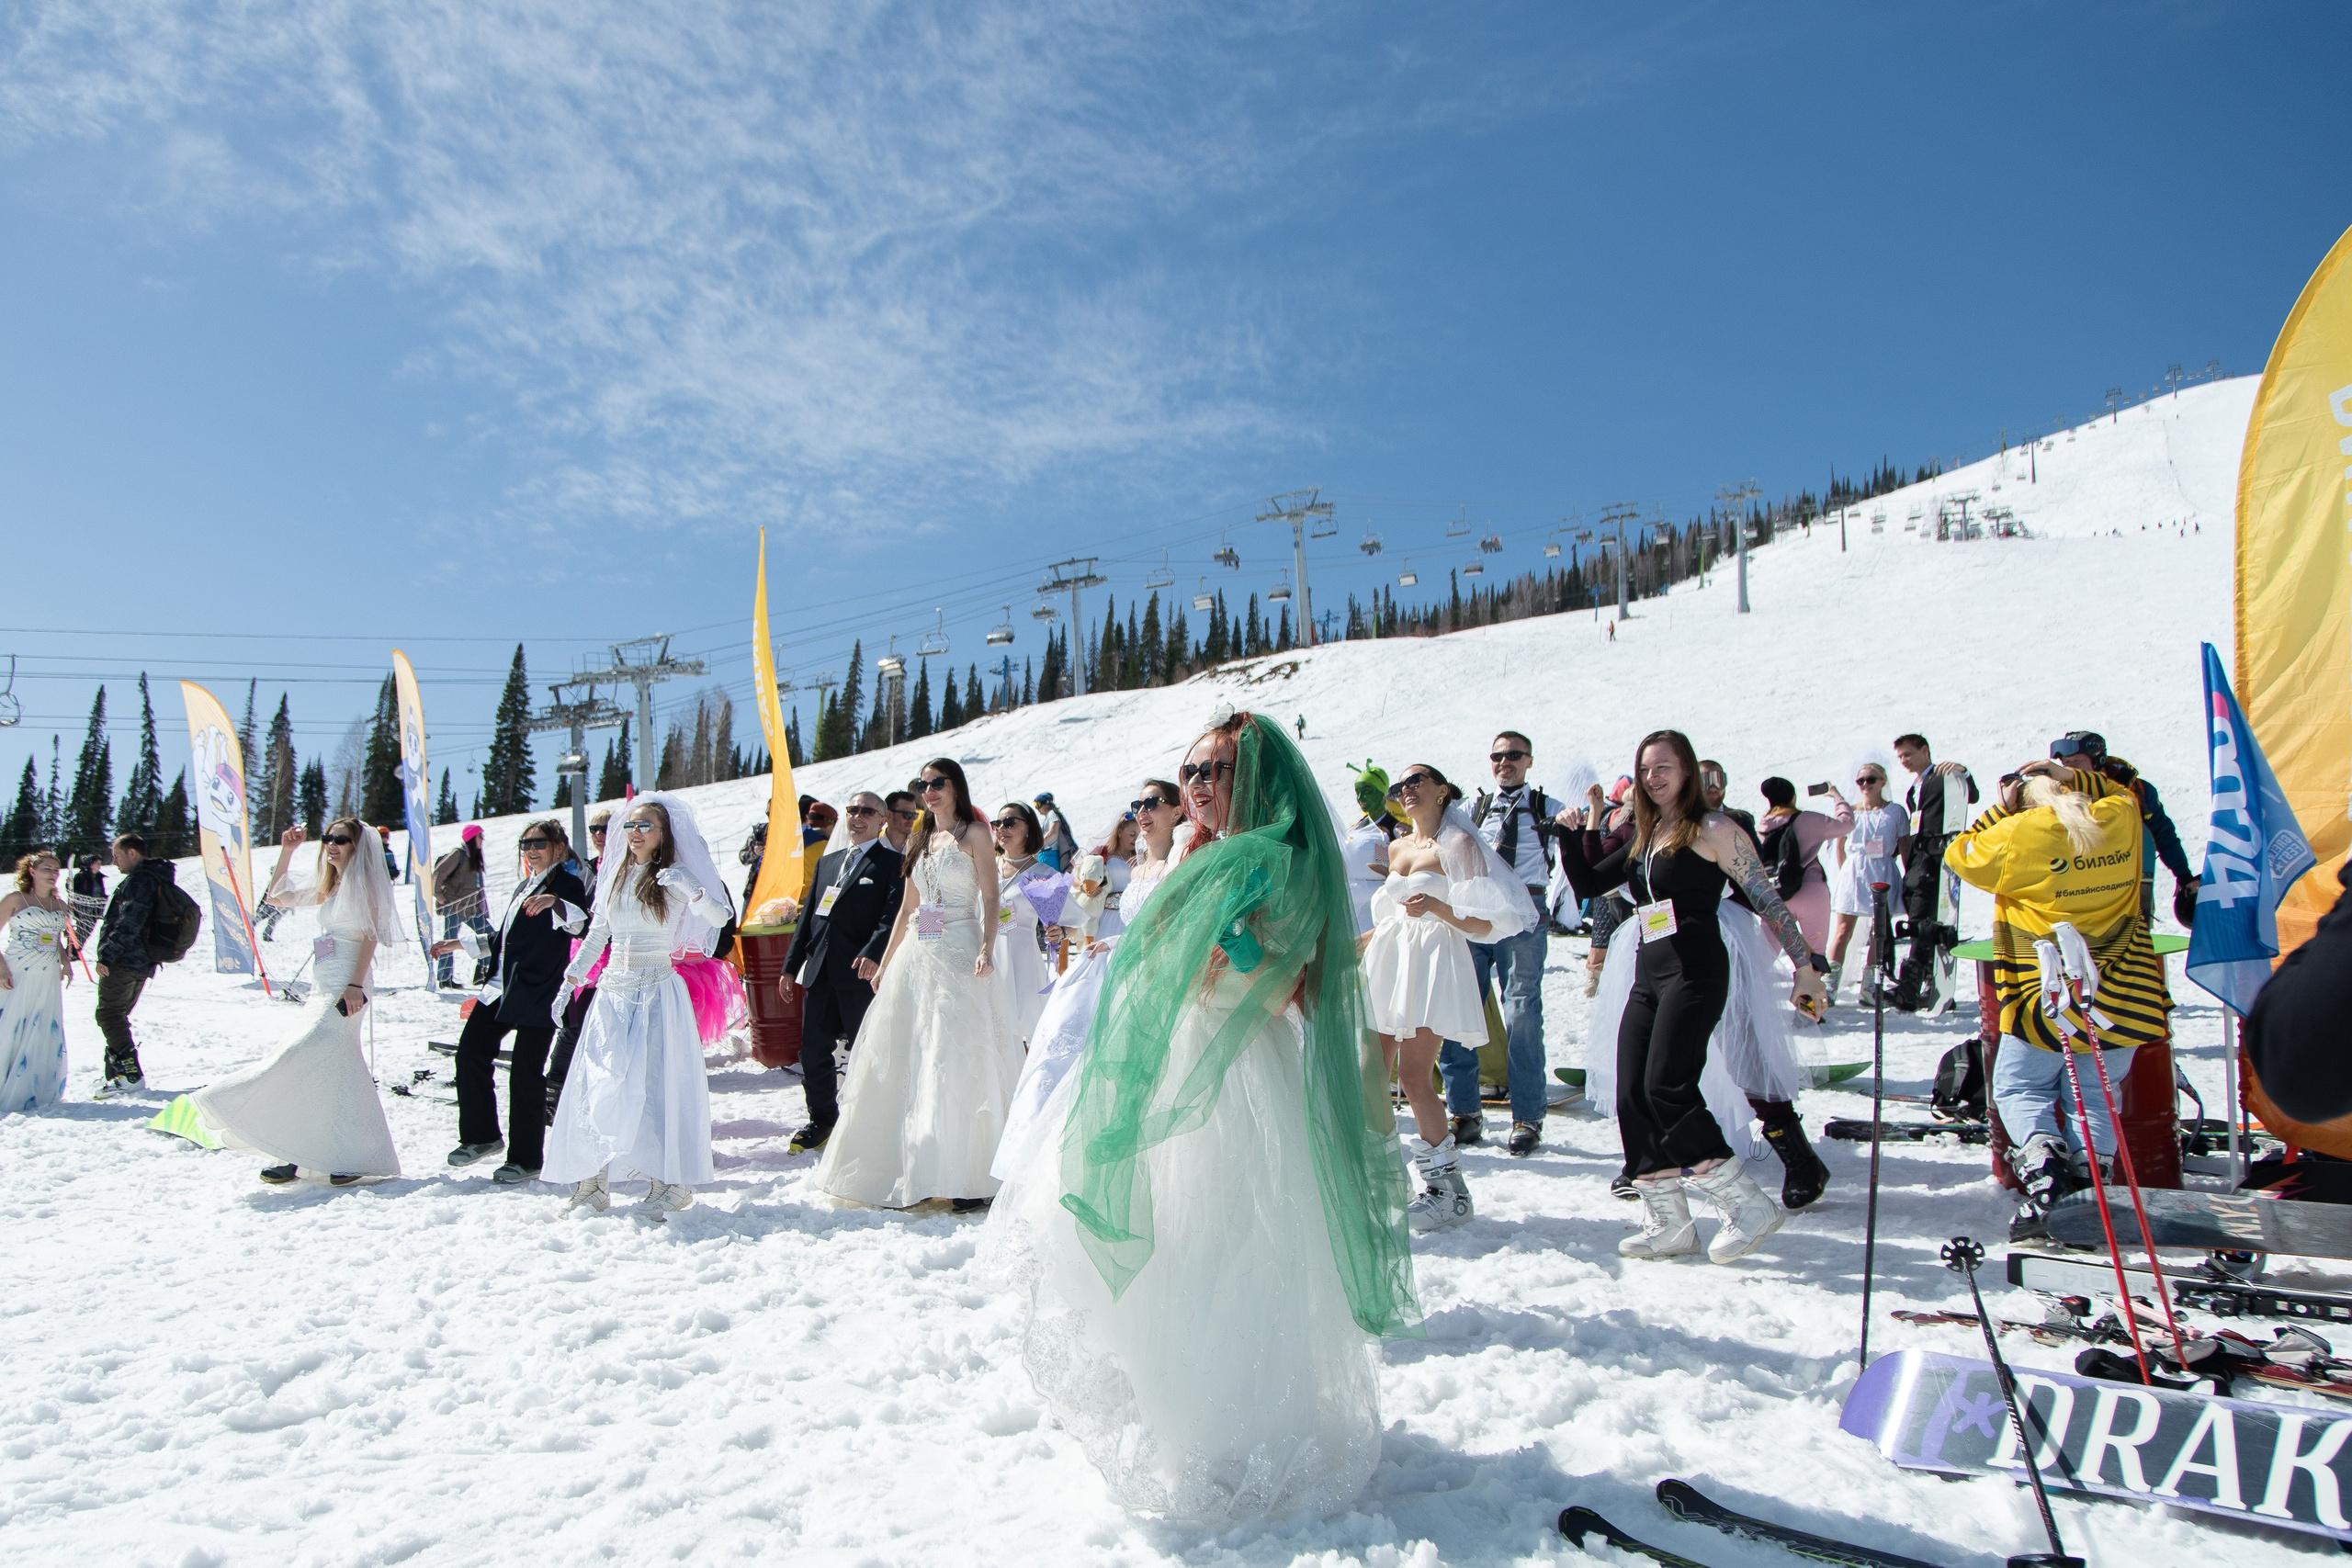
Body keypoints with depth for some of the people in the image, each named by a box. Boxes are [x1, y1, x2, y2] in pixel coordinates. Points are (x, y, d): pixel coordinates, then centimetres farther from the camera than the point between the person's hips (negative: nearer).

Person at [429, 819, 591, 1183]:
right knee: (470, 1051, 8)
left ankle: (525, 1160, 4)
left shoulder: (567, 885, -7)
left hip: (539, 993, -9)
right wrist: (459, 944, 30)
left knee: (526, 1072, -7)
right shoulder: (523, 886, 19)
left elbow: (582, 924, -27)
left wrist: (554, 902, -43)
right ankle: (481, 1136, 24)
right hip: (502, 988, 9)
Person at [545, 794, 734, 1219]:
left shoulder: (675, 877, -4)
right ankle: (591, 1184, 13)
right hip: (613, 991, 5)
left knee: (657, 1084, -6)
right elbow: (597, 934, 19)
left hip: (658, 992, -5)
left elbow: (719, 917, -18)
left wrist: (692, 890, -35)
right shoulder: (615, 873, 11)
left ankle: (667, 1185, 3)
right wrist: (571, 979, 17)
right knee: (596, 1084, 3)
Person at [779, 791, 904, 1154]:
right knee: (813, 1052, 10)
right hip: (820, 973, 6)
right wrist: (791, 965, 17)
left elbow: (894, 913, -13)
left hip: (860, 974, -6)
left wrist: (873, 953, -28)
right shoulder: (827, 862, 21)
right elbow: (809, 915, 22)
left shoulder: (892, 863, 0)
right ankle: (822, 1121, 26)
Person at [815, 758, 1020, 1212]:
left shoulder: (974, 833, 1)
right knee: (908, 1062, 4)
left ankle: (969, 1177, -6)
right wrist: (885, 965, 18)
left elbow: (990, 897, -9)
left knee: (958, 1063, -10)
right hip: (916, 956, 7)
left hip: (958, 954, -7)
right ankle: (912, 1173, 11)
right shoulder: (922, 840, 19)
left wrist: (986, 947, -24)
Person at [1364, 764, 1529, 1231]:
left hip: (1432, 964, -7)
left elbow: (1484, 923, -9)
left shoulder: (1458, 843, -3)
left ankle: (1448, 1189, -1)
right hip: (1387, 963, 7)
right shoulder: (1397, 847, 17)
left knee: (1413, 1075, -12)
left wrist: (1436, 906, -23)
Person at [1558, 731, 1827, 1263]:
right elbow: (1589, 885, 23)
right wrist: (1570, 836, 10)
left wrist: (1805, 967, -6)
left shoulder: (1712, 830, -4)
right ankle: (1669, 1225, 9)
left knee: (1667, 1088, -18)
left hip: (1695, 973, -8)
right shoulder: (1644, 837, 17)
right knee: (1632, 1096, 2)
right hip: (1648, 975, 8)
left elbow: (1767, 900, -4)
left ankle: (1751, 1206, -5)